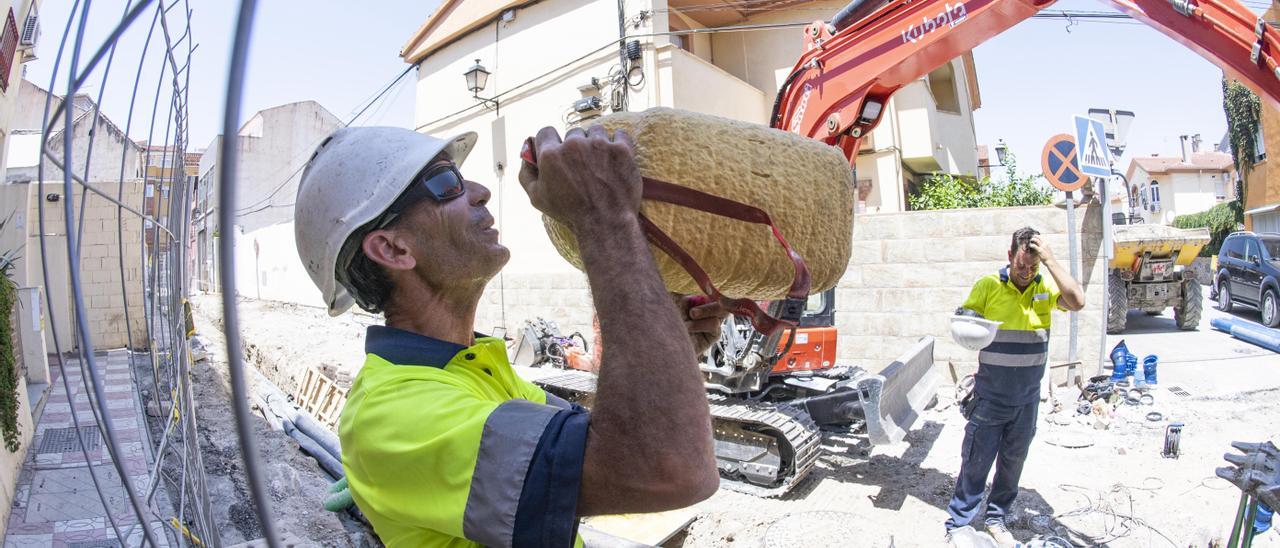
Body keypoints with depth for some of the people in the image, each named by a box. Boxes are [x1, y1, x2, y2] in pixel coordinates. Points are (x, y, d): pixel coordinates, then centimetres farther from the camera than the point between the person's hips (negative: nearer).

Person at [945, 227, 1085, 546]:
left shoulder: (1046, 286, -1)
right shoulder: (988, 285, -7)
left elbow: (1077, 302, -19)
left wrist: (1049, 259, -21)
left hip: (1027, 399, 3)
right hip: (989, 397, -3)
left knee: (1013, 463, 15)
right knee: (976, 462, 2)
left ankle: (996, 520, 33)